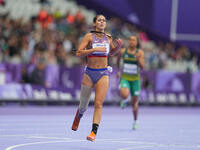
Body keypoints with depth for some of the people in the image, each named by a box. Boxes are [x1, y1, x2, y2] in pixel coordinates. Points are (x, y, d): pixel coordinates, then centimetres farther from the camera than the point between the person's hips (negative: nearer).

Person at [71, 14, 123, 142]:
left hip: (103, 74, 1)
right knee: (83, 104, 10)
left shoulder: (108, 38, 7)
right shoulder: (89, 36, -4)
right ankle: (78, 117, 45)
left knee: (99, 103, -13)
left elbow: (111, 52, 24)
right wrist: (95, 49, -22)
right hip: (89, 73, -1)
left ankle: (94, 132, -16)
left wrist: (118, 47, 3)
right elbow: (79, 53, -13)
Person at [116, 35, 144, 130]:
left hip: (135, 79, 0)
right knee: (124, 95, -29)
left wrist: (138, 58, -30)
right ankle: (125, 100, 11)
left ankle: (135, 121, 26)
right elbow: (118, 59, 19)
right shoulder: (123, 51, -2)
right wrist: (118, 70, 22)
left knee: (134, 101, 8)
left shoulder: (140, 52, -6)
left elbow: (142, 66, -14)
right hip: (125, 78, 0)